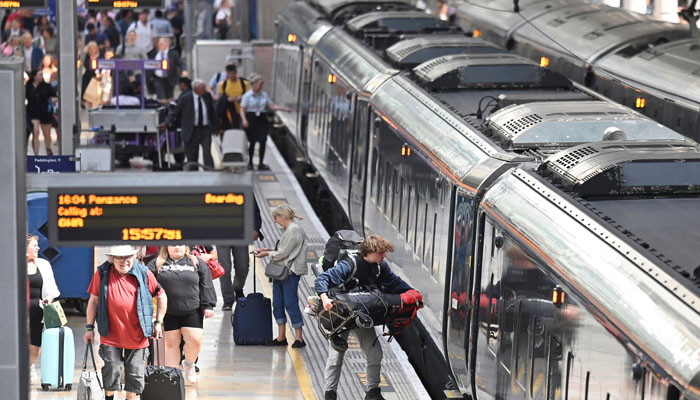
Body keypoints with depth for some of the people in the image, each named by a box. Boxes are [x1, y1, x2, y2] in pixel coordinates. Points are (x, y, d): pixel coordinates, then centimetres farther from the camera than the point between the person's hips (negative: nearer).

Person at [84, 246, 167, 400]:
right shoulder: (102, 274, -2)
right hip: (111, 335, -1)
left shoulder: (144, 273, -1)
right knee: (112, 371, 1)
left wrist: (158, 322, 6)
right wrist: (90, 327, 4)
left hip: (137, 336, 1)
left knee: (135, 374, 5)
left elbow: (161, 296, 10)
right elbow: (93, 300, 5)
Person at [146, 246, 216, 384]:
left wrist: (208, 305, -1)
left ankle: (189, 363, 21)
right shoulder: (156, 264, 5)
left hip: (192, 312, 0)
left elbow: (206, 285, 6)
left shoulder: (197, 263, 7)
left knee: (195, 340, -8)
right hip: (168, 314, 0)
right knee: (171, 343, 6)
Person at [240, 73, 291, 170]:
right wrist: (244, 120, -22)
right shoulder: (247, 95, -3)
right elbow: (242, 109, -7)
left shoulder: (264, 95, 10)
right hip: (251, 119, -3)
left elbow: (271, 107, 14)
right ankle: (250, 163, 19)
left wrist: (284, 109, 5)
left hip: (262, 120, 3)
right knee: (252, 142, 0)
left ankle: (261, 163, -1)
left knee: (263, 141, -7)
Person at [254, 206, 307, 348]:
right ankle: (281, 337, 15)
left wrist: (268, 254, -4)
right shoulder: (289, 229, 16)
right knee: (277, 304, 9)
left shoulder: (294, 230, -15)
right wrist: (268, 250, 12)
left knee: (291, 304, -6)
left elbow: (283, 253, -17)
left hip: (290, 273, -10)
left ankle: (299, 338, 0)